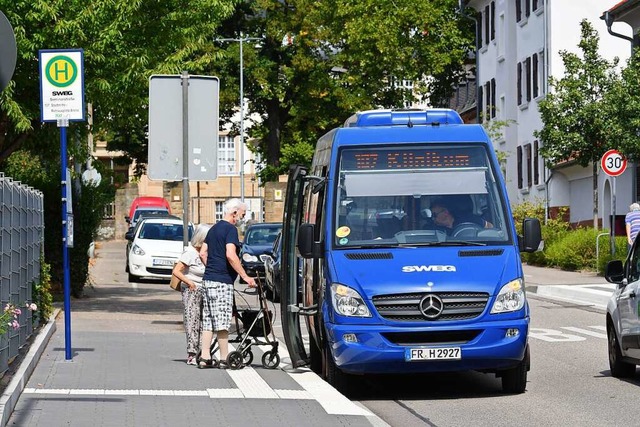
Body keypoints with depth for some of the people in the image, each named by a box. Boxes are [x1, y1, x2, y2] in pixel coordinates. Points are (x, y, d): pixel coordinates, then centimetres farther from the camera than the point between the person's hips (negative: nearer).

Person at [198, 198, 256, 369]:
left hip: (208, 279, 9)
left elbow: (203, 253, 19)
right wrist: (245, 277, -20)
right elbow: (230, 255, -22)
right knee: (222, 322, -4)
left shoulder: (214, 228, 18)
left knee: (208, 321, 9)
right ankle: (224, 359, 0)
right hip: (222, 281, -9)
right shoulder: (230, 229, -11)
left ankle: (205, 357, 8)